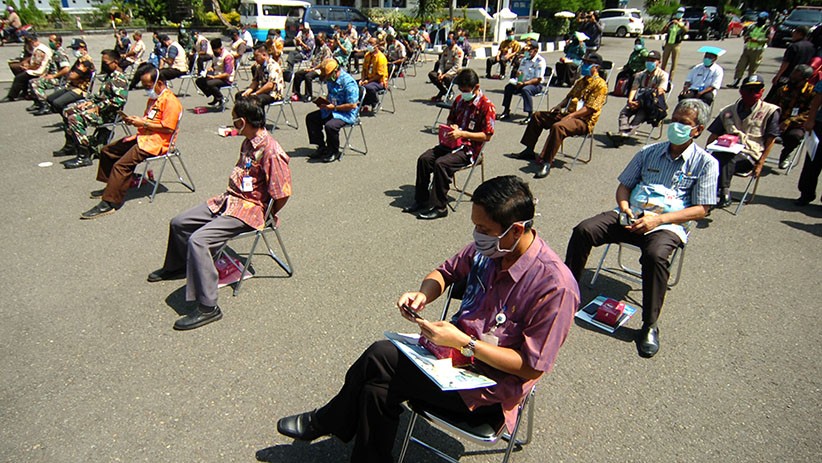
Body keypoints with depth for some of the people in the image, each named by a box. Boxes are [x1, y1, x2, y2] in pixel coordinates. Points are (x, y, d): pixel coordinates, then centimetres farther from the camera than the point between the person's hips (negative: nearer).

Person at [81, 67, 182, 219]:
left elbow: (168, 128, -22)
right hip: (143, 136, 11)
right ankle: (111, 186, 29)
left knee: (121, 165, -24)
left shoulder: (171, 101, -14)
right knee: (107, 151, 17)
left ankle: (109, 203, -22)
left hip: (156, 142, -11)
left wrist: (143, 123, -17)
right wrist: (135, 120, 8)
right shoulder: (153, 98, 20)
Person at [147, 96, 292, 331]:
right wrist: (229, 195, 12)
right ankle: (178, 266, 47)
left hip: (248, 209, -10)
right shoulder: (248, 143, 7)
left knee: (198, 240, -26)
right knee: (179, 223, 18)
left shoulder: (271, 152, -24)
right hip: (228, 200, 10)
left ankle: (208, 307, -21)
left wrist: (265, 216, -9)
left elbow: (282, 195, -23)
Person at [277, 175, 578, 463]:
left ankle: (325, 422, 11)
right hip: (458, 344, 6)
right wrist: (423, 295, -11)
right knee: (376, 390, -16)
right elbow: (446, 272, 11)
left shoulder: (555, 286, -26)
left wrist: (463, 343, -25)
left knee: (379, 357, -16)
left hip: (491, 383, -6)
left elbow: (531, 366, -20)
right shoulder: (488, 248, -7)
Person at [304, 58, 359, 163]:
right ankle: (321, 147, 10)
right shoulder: (331, 79, 6)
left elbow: (352, 105, -25)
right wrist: (322, 102, 4)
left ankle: (334, 152, -9)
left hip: (346, 114, -9)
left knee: (330, 125, -34)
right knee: (310, 118, 4)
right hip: (332, 110, 9)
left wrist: (334, 107, -22)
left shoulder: (348, 82, -22)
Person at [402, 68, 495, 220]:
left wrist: (462, 133, -20)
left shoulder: (486, 106, -12)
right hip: (452, 142, 7)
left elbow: (487, 136, -14)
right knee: (424, 159, -12)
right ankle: (421, 200, -4)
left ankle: (440, 207, -21)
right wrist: (451, 127, 1)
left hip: (469, 149, -7)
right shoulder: (459, 99, 10)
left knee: (441, 164, -30)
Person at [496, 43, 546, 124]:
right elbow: (519, 72, 20)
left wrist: (524, 83, -27)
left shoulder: (540, 61, -12)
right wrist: (518, 73, -8)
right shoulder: (525, 60, 11)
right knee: (509, 87, -9)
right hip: (523, 82, 8)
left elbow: (538, 79, -19)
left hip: (537, 84, -8)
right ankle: (506, 112, -3)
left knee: (525, 90, -37)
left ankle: (530, 116, -34)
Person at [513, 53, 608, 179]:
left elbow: (590, 108, -17)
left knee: (558, 127, -39)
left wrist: (571, 115, -25)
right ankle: (529, 150, 12)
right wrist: (559, 106, 8)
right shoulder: (580, 81, 21)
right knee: (538, 115, 9)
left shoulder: (600, 84, -7)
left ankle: (546, 163, -39)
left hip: (583, 121, -10)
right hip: (567, 114, 10)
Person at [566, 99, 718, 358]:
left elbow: (701, 209, -3)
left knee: (655, 254, -37)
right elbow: (624, 186, 16)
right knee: (583, 230, -21)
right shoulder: (649, 152, 16)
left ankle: (650, 326, -19)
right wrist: (625, 209, -7)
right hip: (631, 216, 4)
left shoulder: (705, 163, 4)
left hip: (668, 224, -4)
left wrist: (659, 219, -17)